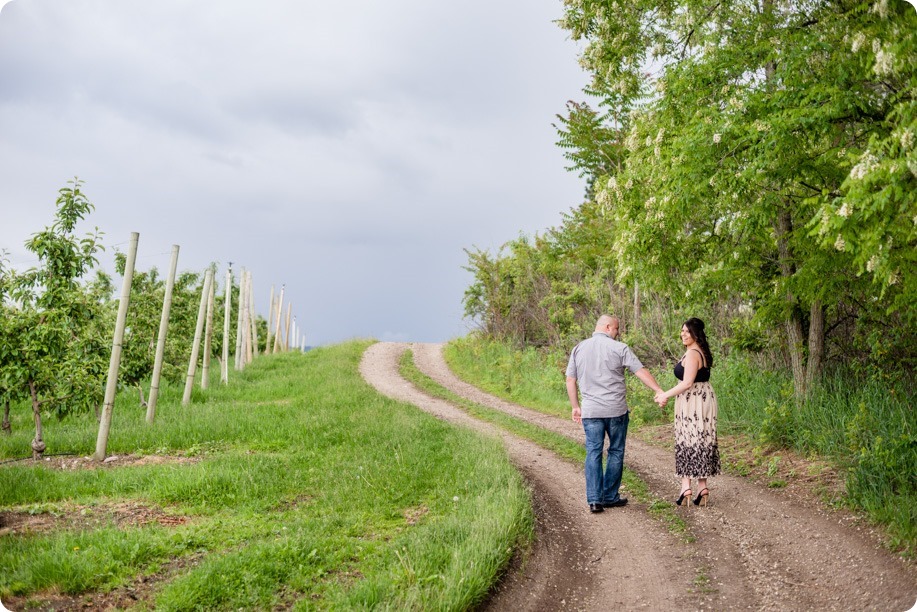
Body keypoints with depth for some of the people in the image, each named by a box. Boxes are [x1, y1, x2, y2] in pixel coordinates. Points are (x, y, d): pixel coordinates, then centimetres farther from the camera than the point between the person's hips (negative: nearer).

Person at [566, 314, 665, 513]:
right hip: (616, 410, -2)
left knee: (593, 453, 5)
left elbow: (570, 380, 7)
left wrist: (575, 407, 14)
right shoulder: (619, 348, -5)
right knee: (615, 452, 11)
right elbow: (641, 372, -7)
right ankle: (610, 497, 17)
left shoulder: (579, 349, 6)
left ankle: (594, 499, 0)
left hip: (590, 410, 3)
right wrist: (660, 391, -1)